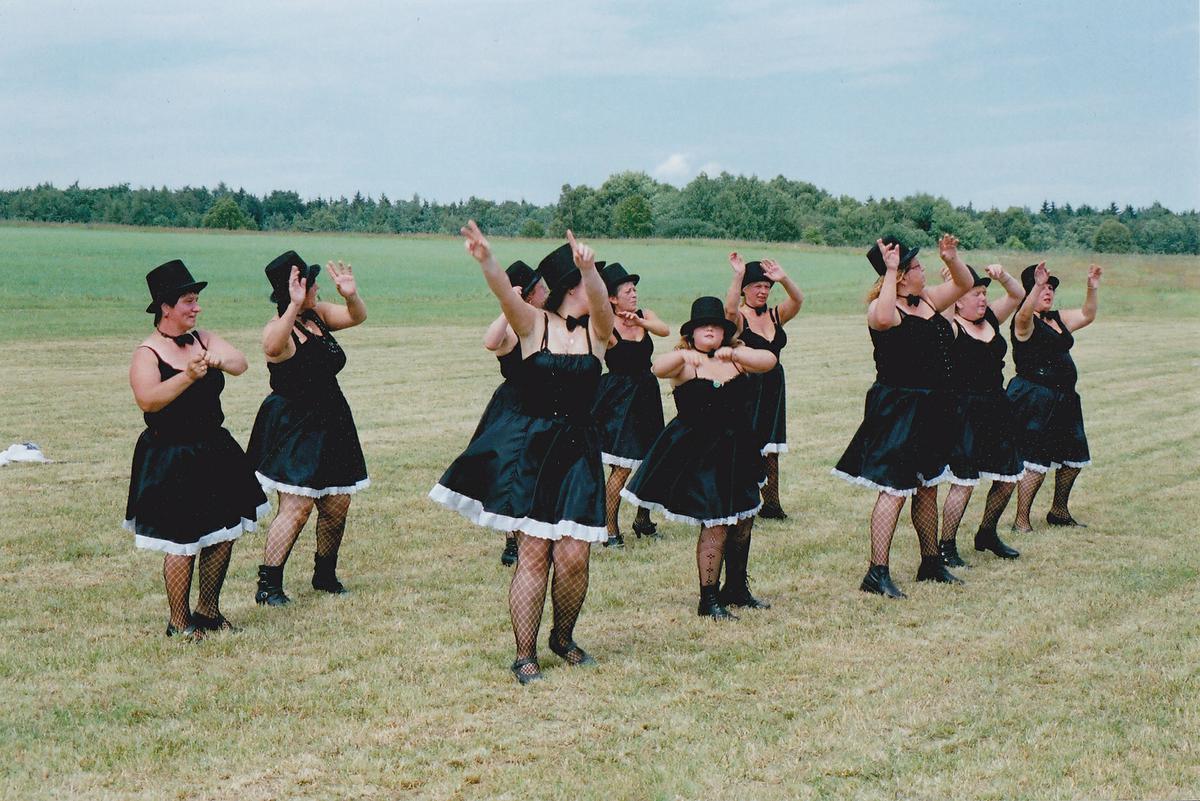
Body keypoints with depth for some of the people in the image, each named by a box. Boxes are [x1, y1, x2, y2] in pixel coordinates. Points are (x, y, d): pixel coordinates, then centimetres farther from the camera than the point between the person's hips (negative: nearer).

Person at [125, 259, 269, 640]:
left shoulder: (203, 339, 6)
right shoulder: (148, 352, -11)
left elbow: (241, 364, -8)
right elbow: (148, 399, -26)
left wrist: (220, 359, -29)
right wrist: (188, 376, -35)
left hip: (214, 451, 6)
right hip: (171, 460, -6)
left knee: (225, 533, 10)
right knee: (183, 543, -2)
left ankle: (207, 611, 26)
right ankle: (179, 622, 14)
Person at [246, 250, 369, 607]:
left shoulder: (318, 314, 6)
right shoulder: (279, 329, -18)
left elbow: (357, 317, 6)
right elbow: (272, 348, -40)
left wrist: (351, 295, -15)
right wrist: (294, 306, -49)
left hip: (329, 423, 8)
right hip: (291, 427, -8)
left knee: (337, 505, 10)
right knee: (296, 507, -12)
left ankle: (324, 574, 28)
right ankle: (267, 585, -4)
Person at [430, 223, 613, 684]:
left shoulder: (596, 331, 4)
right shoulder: (534, 325, -1)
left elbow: (601, 300, -17)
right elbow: (505, 294, -19)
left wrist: (590, 269, -38)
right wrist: (486, 260, -40)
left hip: (579, 451, 2)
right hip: (531, 450, -2)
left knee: (573, 555, -1)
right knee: (533, 553, -2)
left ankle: (563, 637, 24)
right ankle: (525, 655, 8)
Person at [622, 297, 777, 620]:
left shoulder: (737, 356, 5)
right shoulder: (685, 361, -7)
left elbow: (769, 360, -12)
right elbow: (659, 368, -28)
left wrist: (734, 354, -27)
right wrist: (684, 355, -47)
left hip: (737, 451, 6)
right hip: (698, 455, -6)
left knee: (742, 520, 15)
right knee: (715, 527, -9)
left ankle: (736, 587, 33)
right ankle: (708, 600, 2)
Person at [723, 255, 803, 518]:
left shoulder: (775, 315, 8)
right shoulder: (739, 317, -7)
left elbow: (798, 300, -8)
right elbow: (730, 309, -30)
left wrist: (784, 279, -25)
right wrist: (738, 275, -36)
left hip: (773, 386, 6)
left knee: (770, 448, 11)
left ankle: (770, 504, 17)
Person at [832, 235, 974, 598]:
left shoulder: (927, 300, 10)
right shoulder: (884, 309, -16)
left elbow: (964, 284, 20)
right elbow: (883, 318, -40)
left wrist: (952, 259, 0)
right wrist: (890, 271, -34)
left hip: (930, 407, 9)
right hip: (896, 408, -9)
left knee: (928, 485, 18)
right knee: (895, 489, -11)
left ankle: (931, 562, 30)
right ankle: (877, 573, -9)